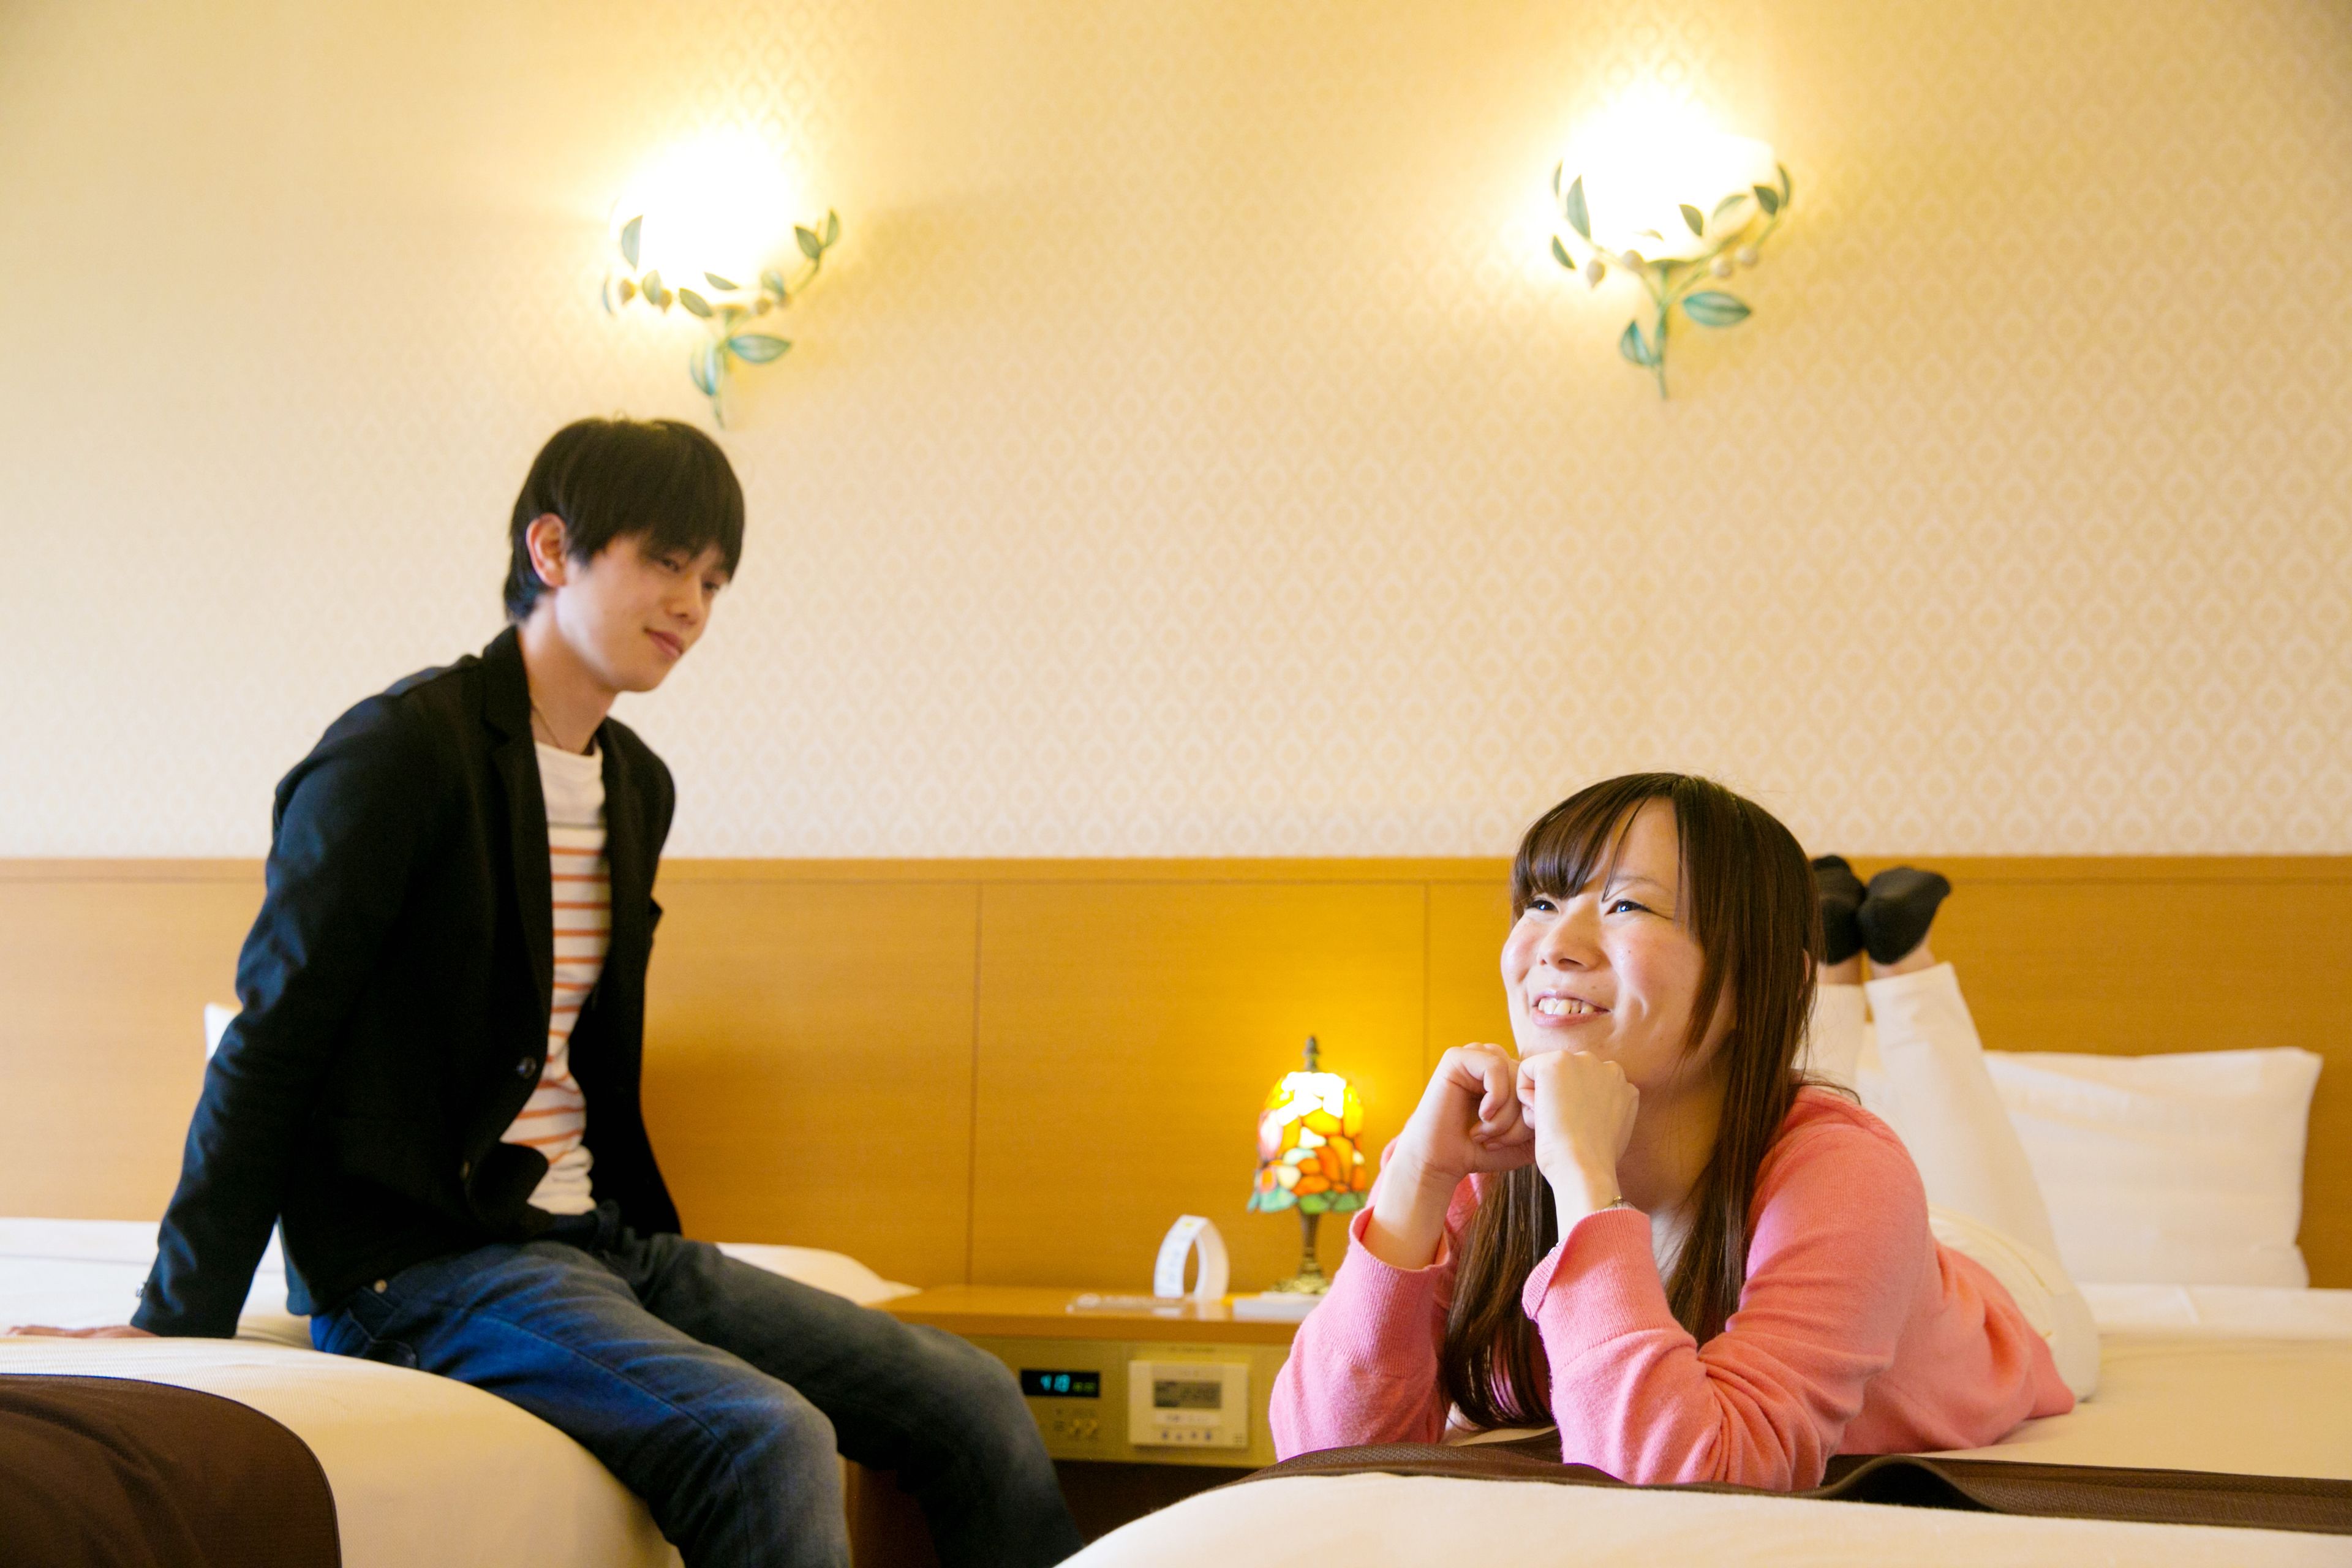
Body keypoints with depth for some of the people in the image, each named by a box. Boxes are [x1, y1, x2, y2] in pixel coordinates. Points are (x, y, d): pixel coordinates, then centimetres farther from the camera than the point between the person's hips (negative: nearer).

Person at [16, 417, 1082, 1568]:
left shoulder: (635, 786, 15)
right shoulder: (404, 749, -10)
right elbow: (273, 1044, -12)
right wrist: (179, 1316, -11)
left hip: (596, 1242, 8)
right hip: (422, 1259, -8)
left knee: (973, 1401, -5)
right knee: (769, 1440, -31)